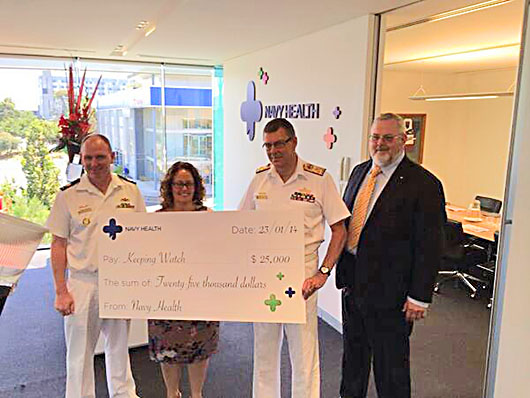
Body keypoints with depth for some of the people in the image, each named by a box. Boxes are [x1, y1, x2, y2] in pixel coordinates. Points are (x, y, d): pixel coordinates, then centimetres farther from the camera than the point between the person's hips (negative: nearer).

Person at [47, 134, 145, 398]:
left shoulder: (130, 191, 3)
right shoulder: (68, 196, -3)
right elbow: (59, 244, -1)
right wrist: (61, 292, -6)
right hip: (83, 282, -2)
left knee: (119, 346, 18)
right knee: (79, 351, 8)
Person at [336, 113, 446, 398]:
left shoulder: (423, 184, -14)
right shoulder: (359, 172, 7)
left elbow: (430, 246, -14)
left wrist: (419, 297, -14)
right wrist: (343, 271, 11)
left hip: (389, 290, -6)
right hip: (352, 281, 7)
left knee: (390, 363, 11)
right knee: (353, 351, 23)